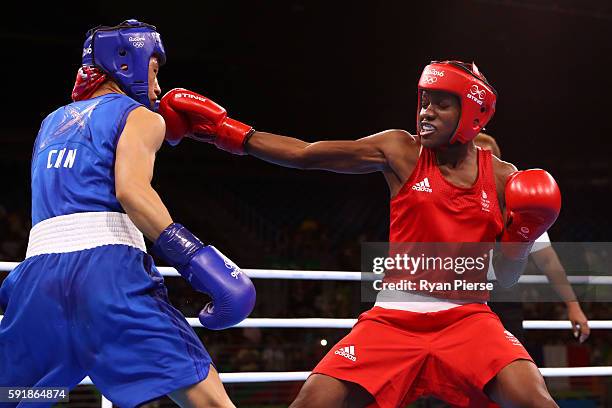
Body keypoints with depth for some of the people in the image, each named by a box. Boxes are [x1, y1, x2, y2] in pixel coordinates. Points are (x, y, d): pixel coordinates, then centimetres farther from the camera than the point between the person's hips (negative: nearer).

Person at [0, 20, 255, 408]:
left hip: (40, 269, 6)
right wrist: (195, 256, -22)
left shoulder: (52, 122, 28)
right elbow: (130, 189, -11)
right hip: (108, 270, -6)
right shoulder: (140, 116, 8)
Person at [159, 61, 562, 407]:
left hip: (466, 318, 0)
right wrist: (225, 130, -1)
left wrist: (522, 233, -10)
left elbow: (507, 277, 9)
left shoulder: (501, 176, 5)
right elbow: (304, 154, 2)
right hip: (395, 319, 0)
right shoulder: (400, 151, 2)